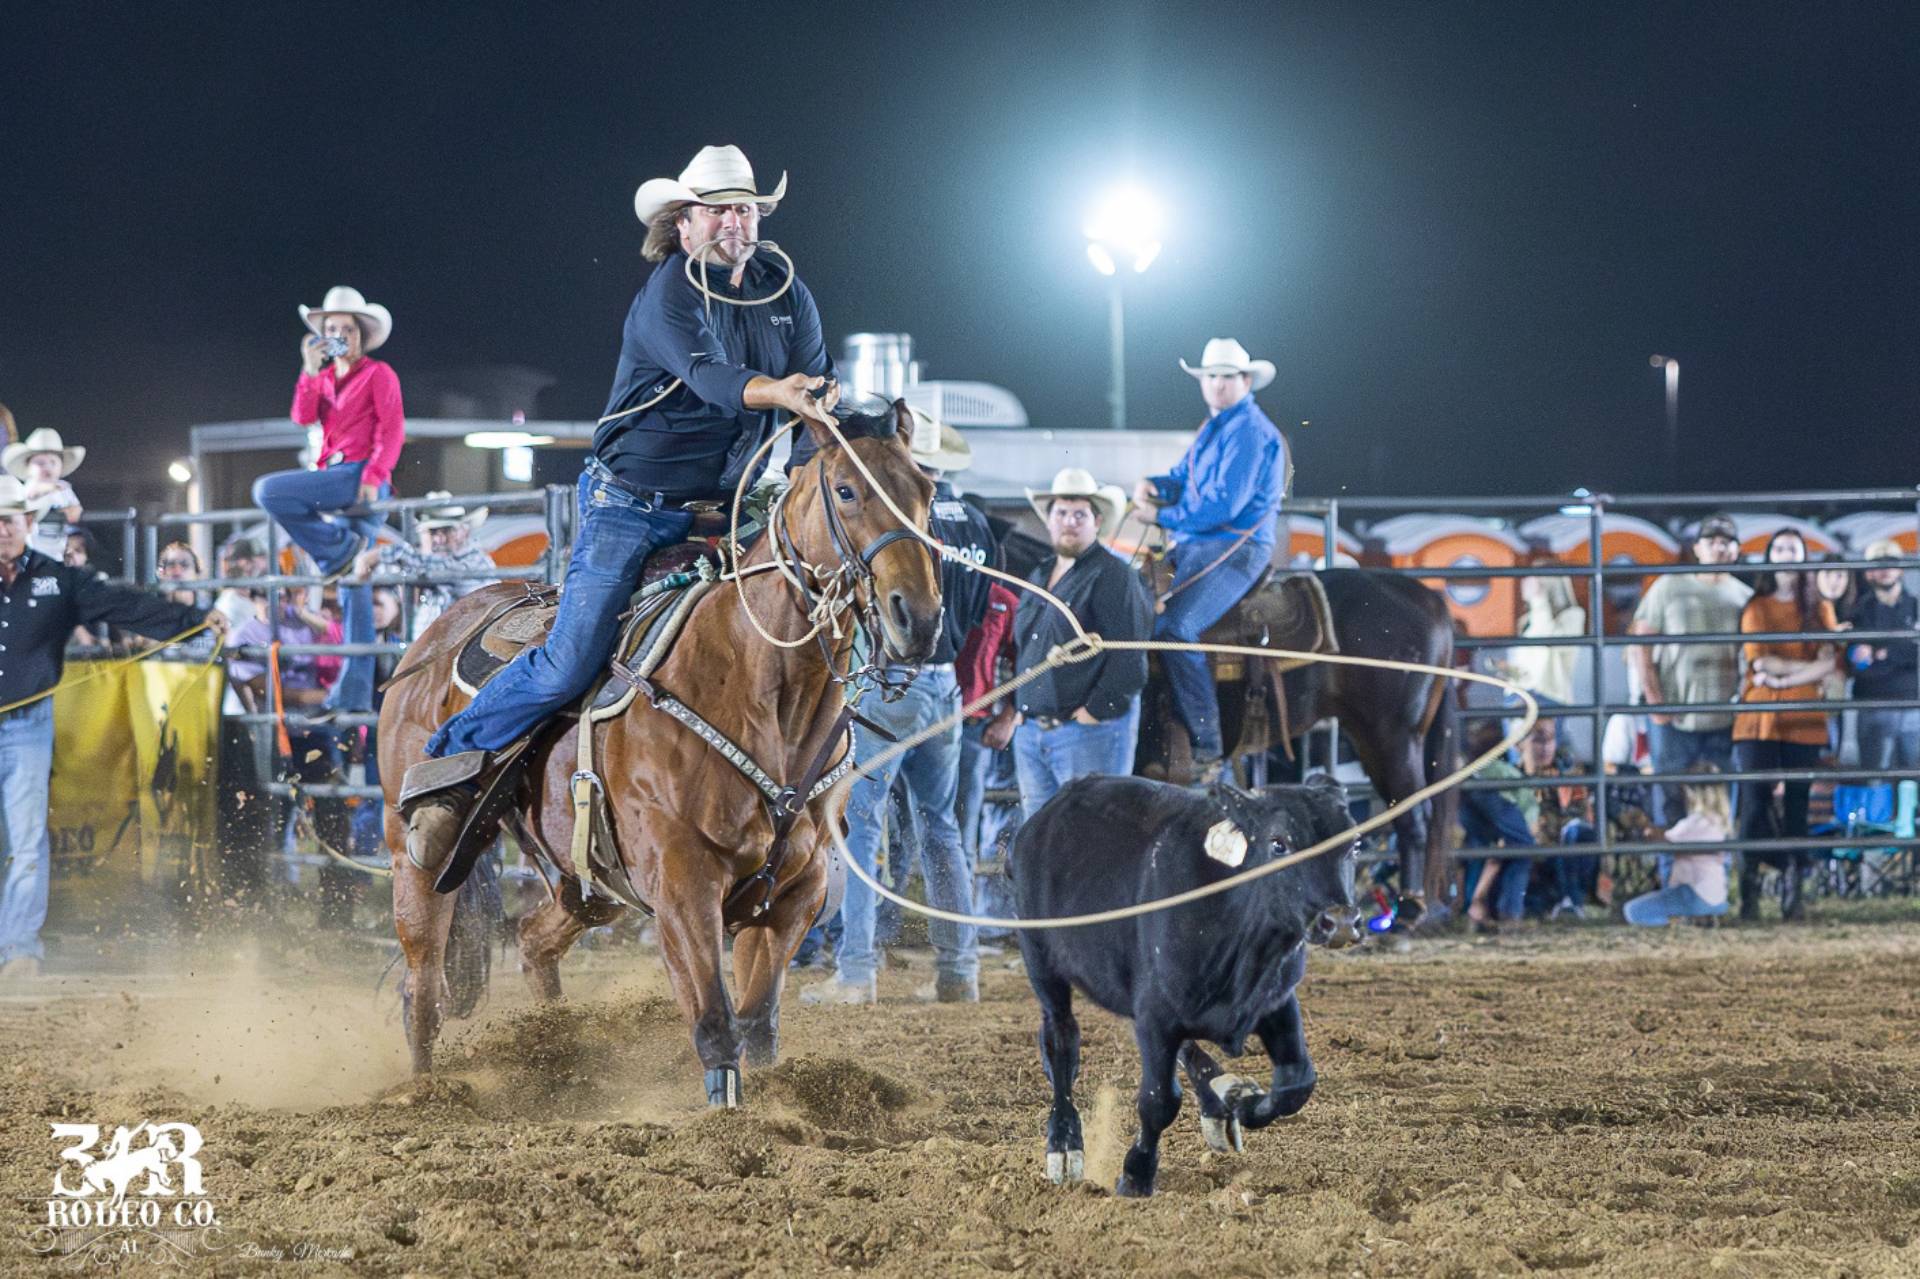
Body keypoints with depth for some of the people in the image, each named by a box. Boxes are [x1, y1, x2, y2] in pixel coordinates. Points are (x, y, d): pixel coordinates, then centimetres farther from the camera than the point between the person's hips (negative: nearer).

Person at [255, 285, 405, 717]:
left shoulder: (378, 374, 1)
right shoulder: (326, 378, 20)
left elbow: (393, 431, -8)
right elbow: (303, 417, 5)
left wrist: (373, 476, -20)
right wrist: (310, 372, -5)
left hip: (363, 479, -7)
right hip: (336, 479, 7)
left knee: (268, 491, -23)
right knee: (353, 590, 4)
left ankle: (336, 549, -11)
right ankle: (356, 693, 3)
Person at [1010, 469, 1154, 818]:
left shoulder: (1112, 575, -7)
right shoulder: (1038, 578, 19)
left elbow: (1129, 658, -14)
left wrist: (1096, 710, -16)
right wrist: (1018, 709, 14)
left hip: (1091, 731, -8)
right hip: (1030, 733, 8)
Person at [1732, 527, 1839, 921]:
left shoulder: (1819, 610, 10)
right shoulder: (1756, 608, 7)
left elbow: (1828, 664, -2)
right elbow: (1761, 663, -5)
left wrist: (1781, 680, -11)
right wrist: (1807, 667, -5)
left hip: (1803, 722, 1)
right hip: (1759, 721, -1)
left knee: (1796, 806, 0)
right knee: (1755, 804, -8)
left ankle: (1793, 893, 2)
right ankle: (1750, 892, -6)